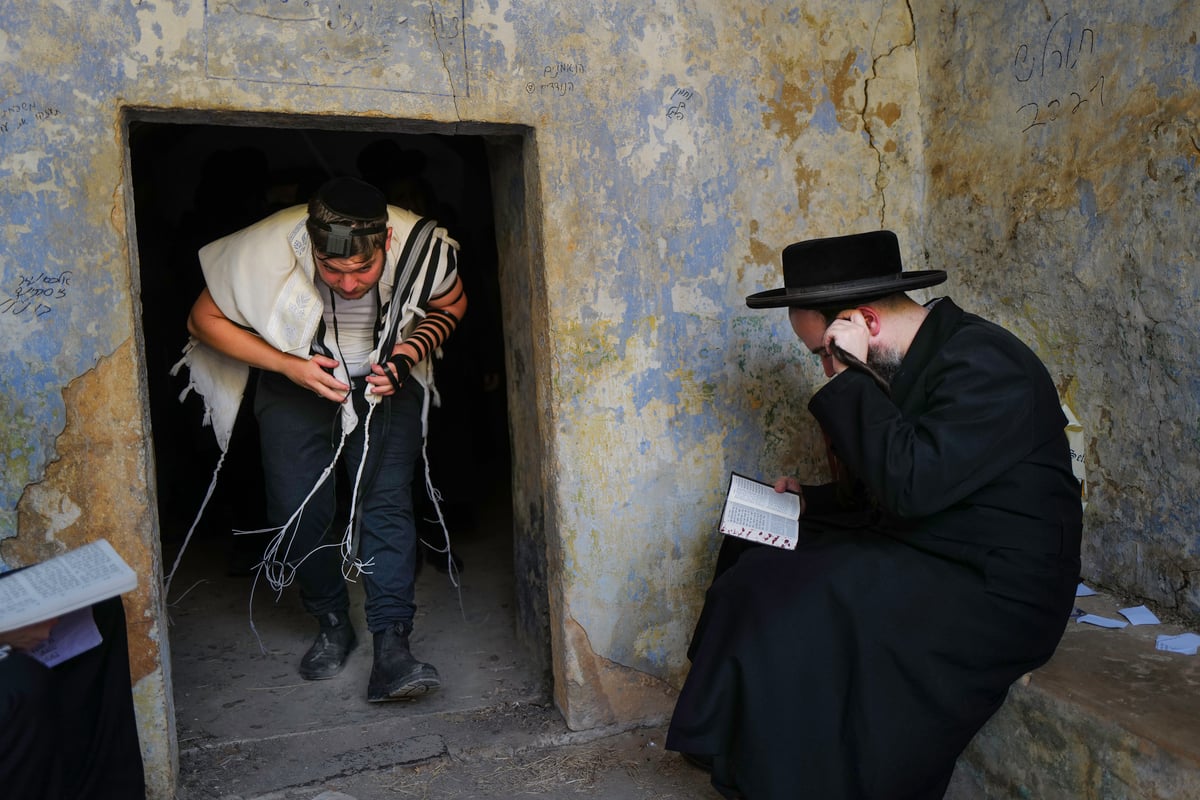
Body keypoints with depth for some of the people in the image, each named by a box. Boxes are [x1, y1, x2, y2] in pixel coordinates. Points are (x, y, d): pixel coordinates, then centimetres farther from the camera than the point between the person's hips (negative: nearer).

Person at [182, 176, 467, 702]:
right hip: (296, 381, 0)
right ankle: (332, 625, 16)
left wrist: (406, 356, -19)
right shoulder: (268, 250, -29)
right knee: (300, 510, -7)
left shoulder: (421, 245, -26)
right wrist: (289, 365, -24)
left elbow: (451, 305, -3)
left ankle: (391, 645, -12)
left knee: (386, 501, -14)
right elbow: (204, 319, -13)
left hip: (385, 379, 0)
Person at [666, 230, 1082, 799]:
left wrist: (852, 376, -26)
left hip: (991, 596, -10)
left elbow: (910, 484, -30)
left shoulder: (982, 366, -20)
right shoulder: (920, 361, 10)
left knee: (790, 604, -23)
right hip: (920, 555, 10)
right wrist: (812, 501, 8)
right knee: (754, 556, 6)